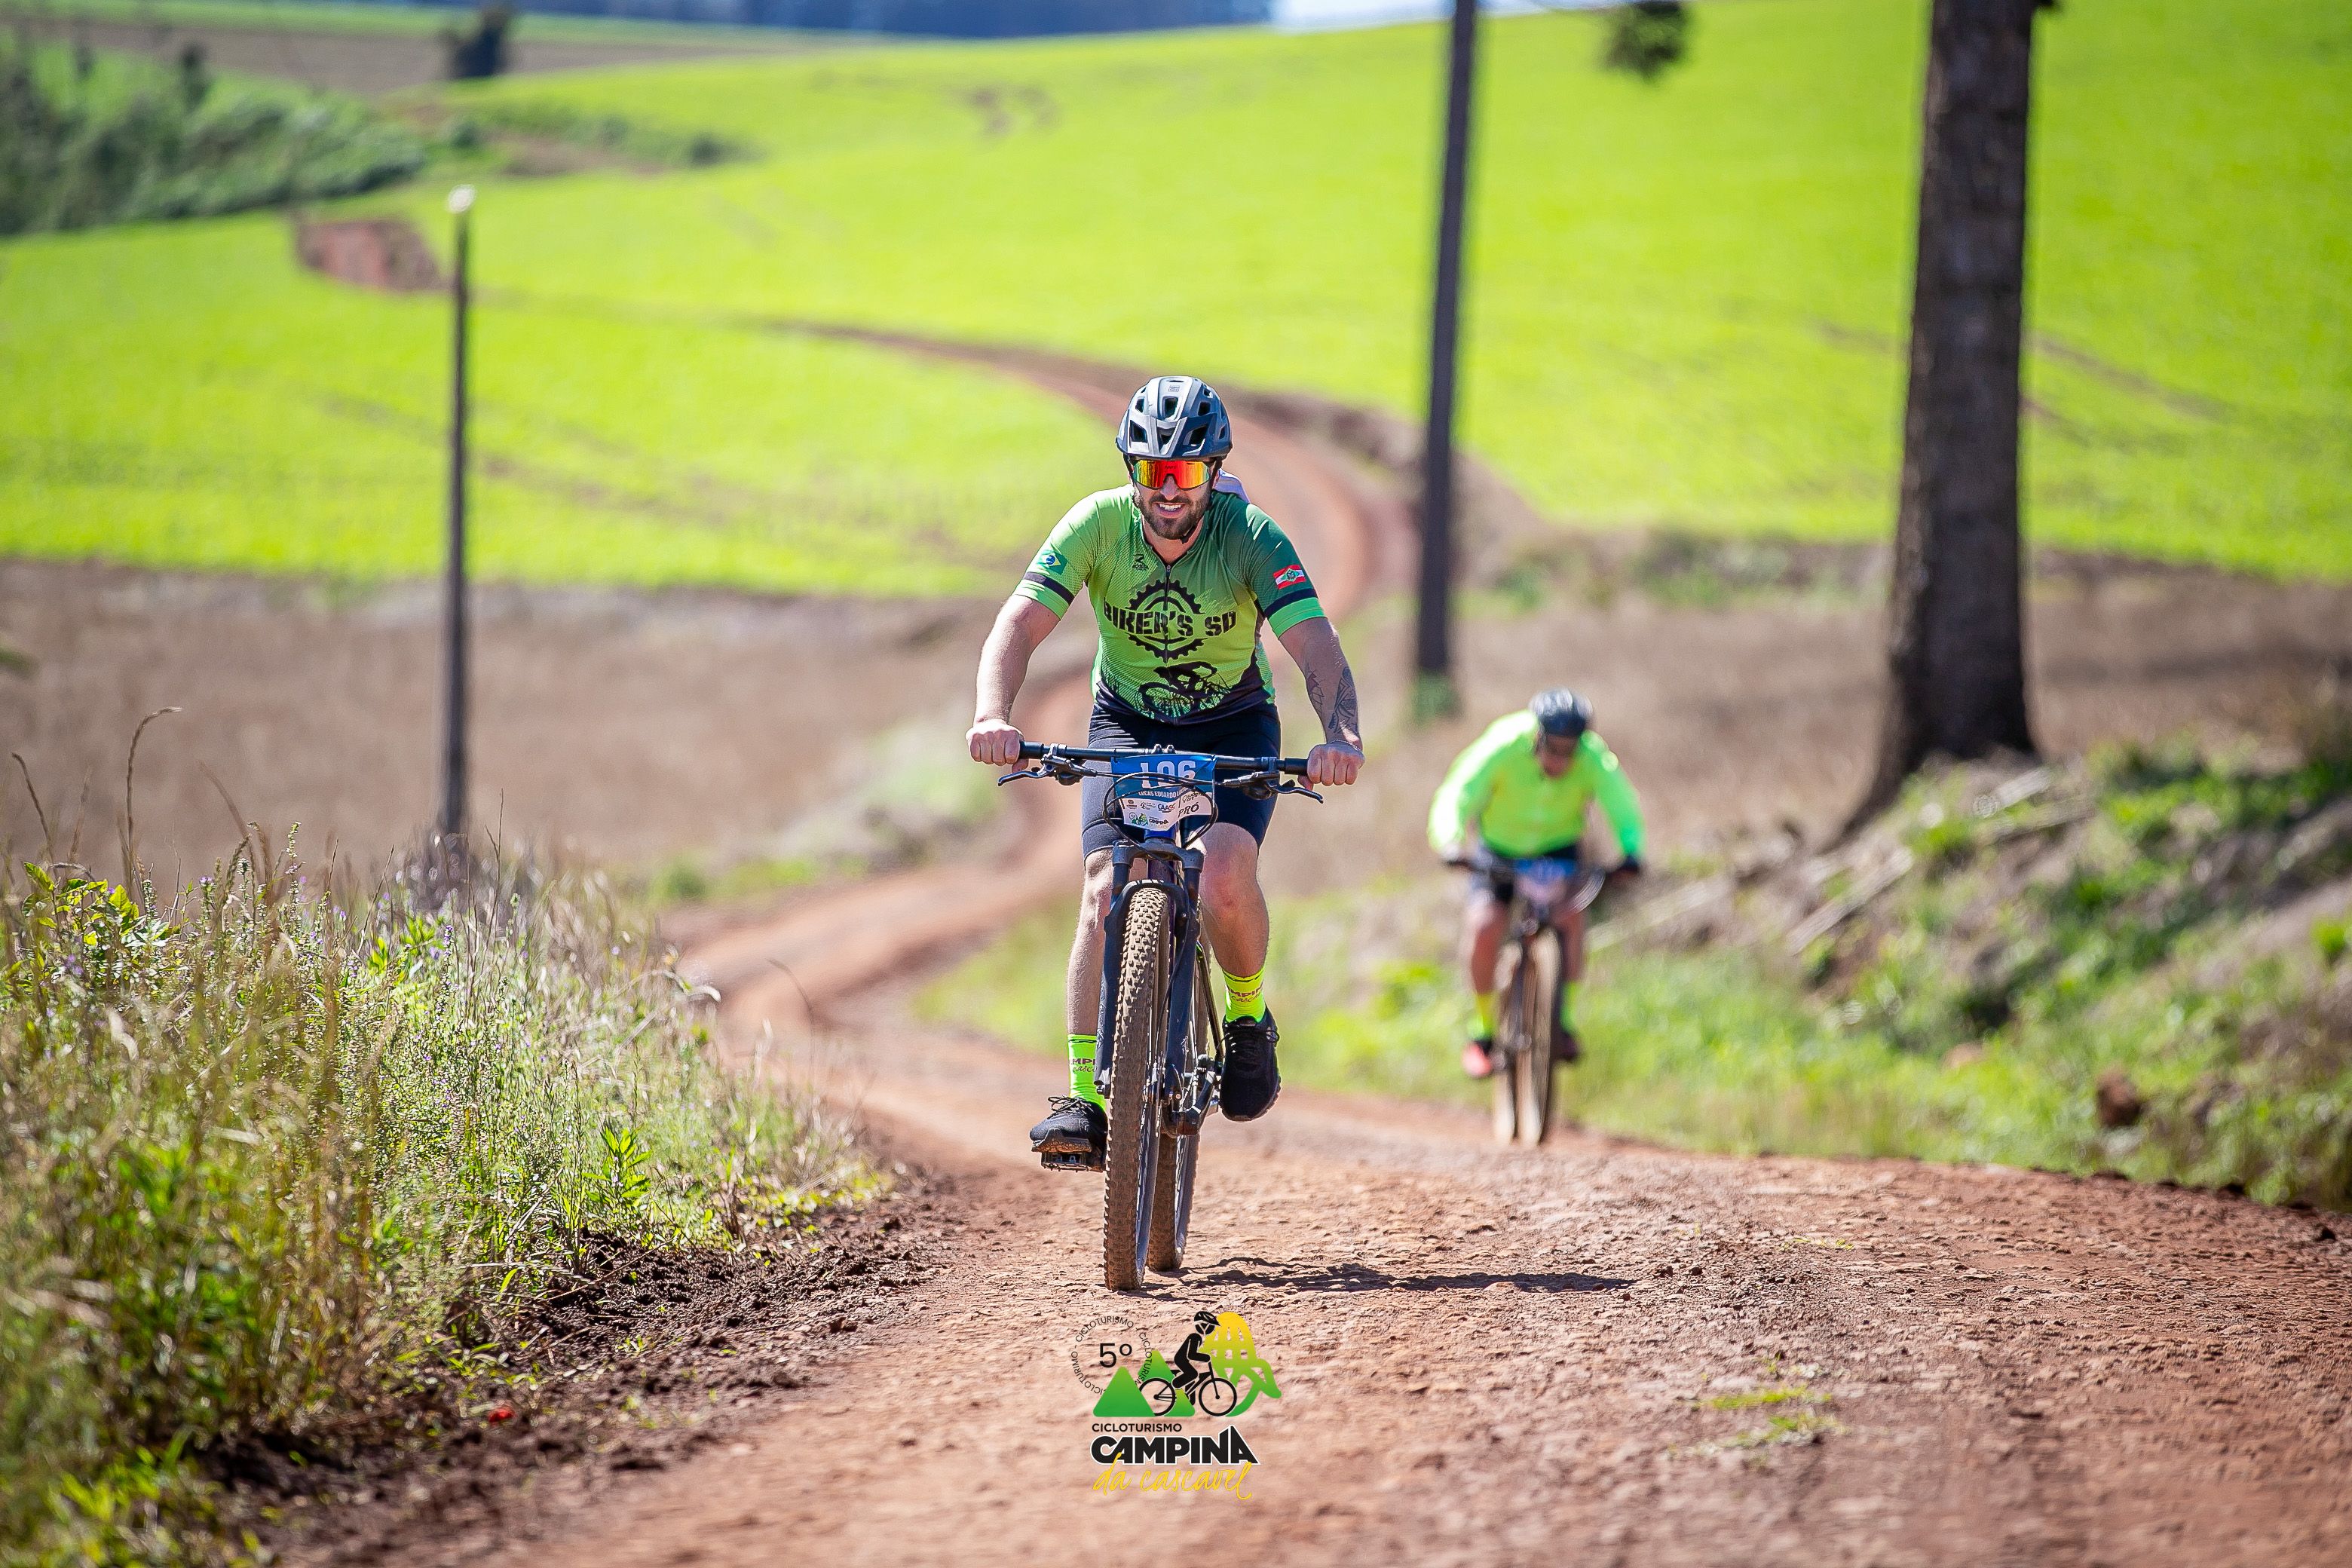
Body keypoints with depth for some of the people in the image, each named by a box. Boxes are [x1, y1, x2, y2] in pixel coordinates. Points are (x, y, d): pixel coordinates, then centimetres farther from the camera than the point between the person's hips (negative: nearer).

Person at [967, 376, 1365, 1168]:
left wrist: (1341, 735, -55)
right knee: (1107, 887, -21)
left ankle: (1249, 1018, 2)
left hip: (1235, 726, -1)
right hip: (1128, 722, 1)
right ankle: (1084, 1097, -21)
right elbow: (1020, 623, -29)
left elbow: (1316, 646, -34)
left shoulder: (1250, 537, -24)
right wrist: (992, 716, -49)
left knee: (1224, 873, -28)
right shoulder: (1099, 524, -21)